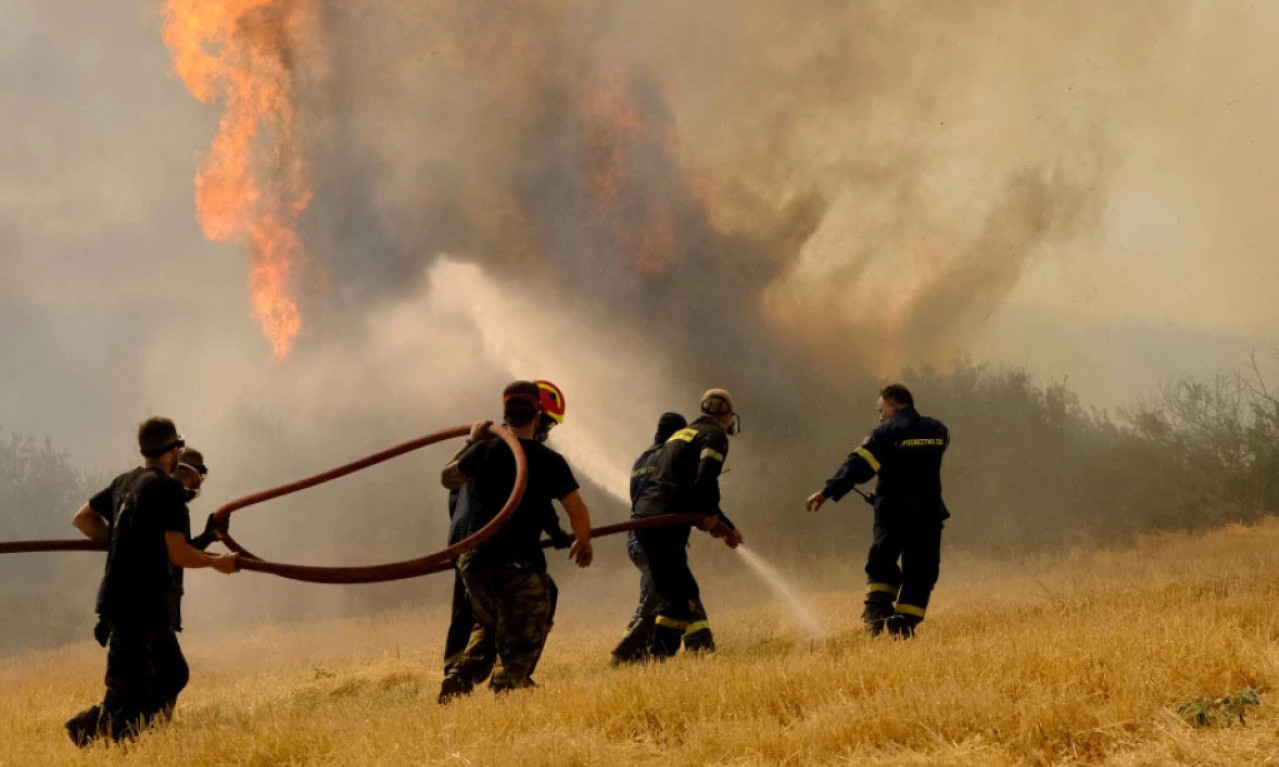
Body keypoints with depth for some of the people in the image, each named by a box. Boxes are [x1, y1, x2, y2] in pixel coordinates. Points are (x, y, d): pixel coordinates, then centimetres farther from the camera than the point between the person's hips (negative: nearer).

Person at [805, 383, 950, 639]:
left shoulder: (885, 433, -6)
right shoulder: (938, 431, 7)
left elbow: (859, 465, -15)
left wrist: (828, 492, -18)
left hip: (892, 512, -2)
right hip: (928, 512, 2)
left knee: (882, 565, 13)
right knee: (920, 571, 5)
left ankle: (877, 609, -6)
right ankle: (904, 624, -3)